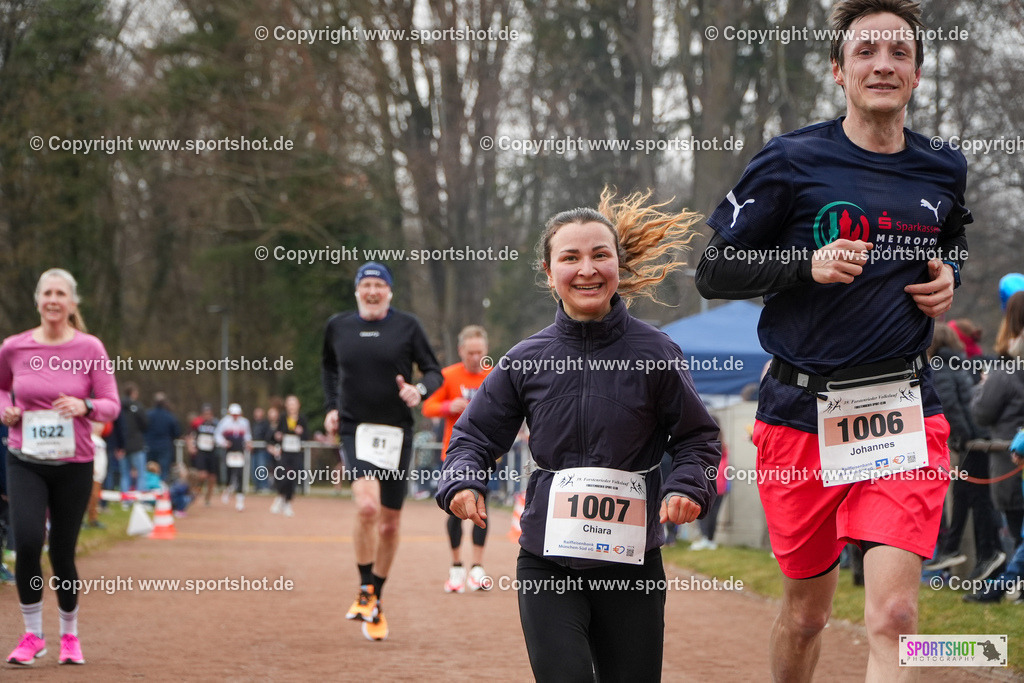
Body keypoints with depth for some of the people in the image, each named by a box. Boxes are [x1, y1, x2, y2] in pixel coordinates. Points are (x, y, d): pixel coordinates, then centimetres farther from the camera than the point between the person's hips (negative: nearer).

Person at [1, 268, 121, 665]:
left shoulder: (90, 348, -5)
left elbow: (112, 405, -4)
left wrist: (85, 406, -24)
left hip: (74, 464, 0)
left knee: (62, 554, 4)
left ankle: (70, 635, 27)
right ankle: (32, 636, -1)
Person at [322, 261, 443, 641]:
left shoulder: (407, 327, 0)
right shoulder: (337, 327, 6)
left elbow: (434, 372, 4)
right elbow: (328, 367, 24)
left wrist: (420, 390, -17)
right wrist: (331, 406, 11)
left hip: (397, 433, 1)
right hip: (355, 430, -1)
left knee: (390, 524, 7)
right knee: (367, 506, -25)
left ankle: (377, 604, 26)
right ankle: (364, 592, -8)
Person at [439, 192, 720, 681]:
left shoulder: (654, 354, -2)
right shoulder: (526, 360, 2)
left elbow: (696, 436, 6)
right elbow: (475, 435, 9)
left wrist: (687, 486, -13)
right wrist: (462, 482, -10)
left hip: (632, 563, 0)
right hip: (547, 562, 0)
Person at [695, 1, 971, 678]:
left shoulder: (943, 170, 8)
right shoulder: (791, 162, -3)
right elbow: (714, 272, -1)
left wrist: (949, 275, 6)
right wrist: (809, 264, -16)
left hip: (905, 412, 1)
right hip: (803, 412, -1)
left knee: (894, 615, -15)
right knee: (807, 611, 13)